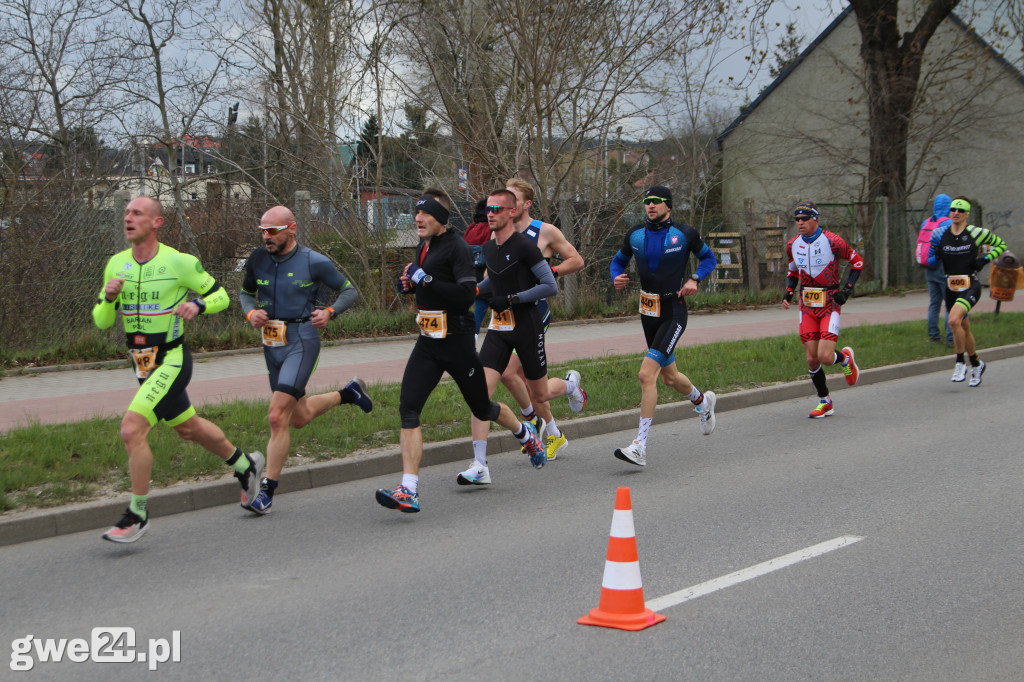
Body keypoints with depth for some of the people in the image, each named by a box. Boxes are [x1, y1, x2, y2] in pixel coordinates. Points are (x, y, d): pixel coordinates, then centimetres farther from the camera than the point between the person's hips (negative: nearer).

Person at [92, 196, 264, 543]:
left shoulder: (179, 263, -13)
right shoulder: (116, 264, 3)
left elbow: (221, 296, -3)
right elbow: (101, 321, 6)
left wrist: (197, 305, -23)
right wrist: (109, 297, -15)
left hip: (171, 361, -7)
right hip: (142, 364, 7)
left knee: (132, 429, -19)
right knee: (189, 428, 21)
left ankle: (137, 514, -6)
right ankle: (244, 464, 45)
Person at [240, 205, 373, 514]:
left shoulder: (314, 262, -9)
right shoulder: (258, 260, 3)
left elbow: (349, 291, 2)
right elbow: (246, 292, 21)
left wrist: (330, 312, -17)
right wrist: (251, 312, -1)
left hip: (302, 342, -6)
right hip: (271, 345, 6)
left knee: (278, 417, -17)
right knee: (299, 417, 19)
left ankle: (267, 490, -8)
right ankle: (348, 393, 45)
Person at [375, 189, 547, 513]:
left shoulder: (457, 248, -14)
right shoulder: (424, 247, 12)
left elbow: (467, 293, -25)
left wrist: (426, 280, -27)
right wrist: (410, 283, 6)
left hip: (457, 342, -7)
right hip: (427, 343, 7)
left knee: (481, 407, 11)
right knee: (408, 408, -10)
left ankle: (525, 434, 45)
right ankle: (409, 490, -16)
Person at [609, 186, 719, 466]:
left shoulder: (684, 233, -6)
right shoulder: (635, 234, 3)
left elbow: (709, 258, 9)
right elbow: (619, 259, 17)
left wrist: (694, 279, -9)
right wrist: (617, 277, -5)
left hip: (673, 312, -6)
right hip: (647, 311, 6)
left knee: (647, 374, -20)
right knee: (669, 376, 19)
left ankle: (640, 446, -18)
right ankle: (702, 402, 53)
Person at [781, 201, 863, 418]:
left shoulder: (831, 241, -13)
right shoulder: (793, 245, 4)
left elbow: (857, 261, -2)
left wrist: (847, 289, -11)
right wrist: (789, 292, 4)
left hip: (829, 304, -5)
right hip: (807, 306, 5)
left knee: (825, 357, -15)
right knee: (812, 359, 1)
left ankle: (845, 358, 21)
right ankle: (825, 402, 18)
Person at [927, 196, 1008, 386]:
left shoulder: (976, 233, -6)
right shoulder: (941, 235, 4)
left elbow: (1001, 244, 8)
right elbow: (931, 260, 13)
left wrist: (985, 259, -7)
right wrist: (936, 257, -11)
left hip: (970, 286, -5)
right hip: (951, 288, 5)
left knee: (954, 320, -26)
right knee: (964, 328, 15)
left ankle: (960, 363, -10)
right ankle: (976, 364, 36)